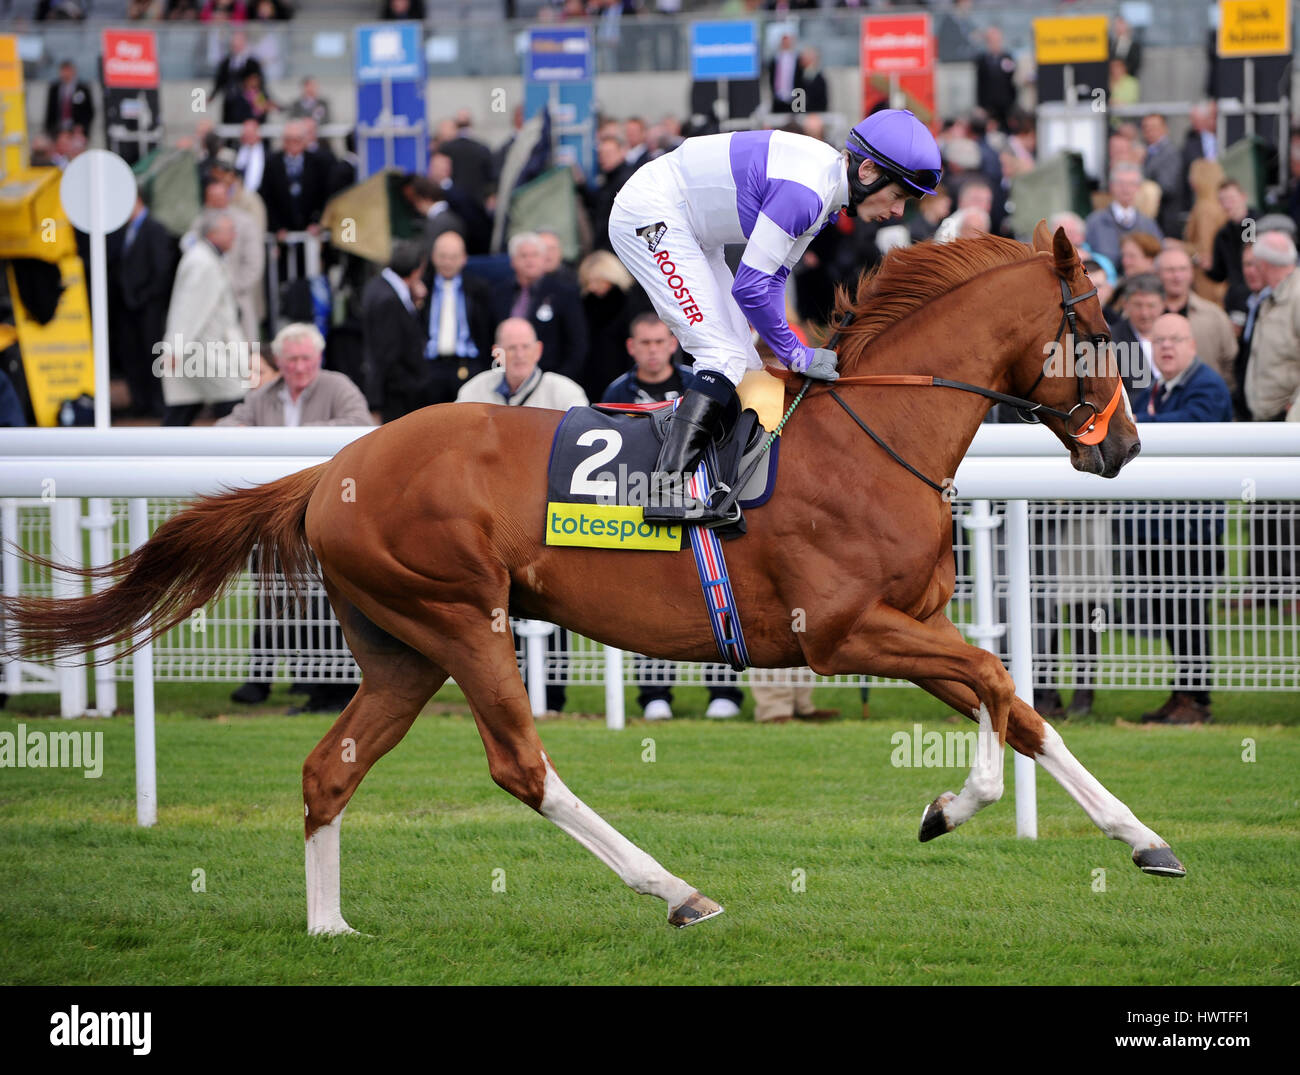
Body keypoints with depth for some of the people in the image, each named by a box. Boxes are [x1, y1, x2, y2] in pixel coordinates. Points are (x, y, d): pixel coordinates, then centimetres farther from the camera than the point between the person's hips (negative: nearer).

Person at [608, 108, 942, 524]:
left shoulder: (829, 183, 2)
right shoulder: (803, 190, -29)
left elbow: (773, 276, 10)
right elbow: (750, 287, -25)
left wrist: (785, 351, 5)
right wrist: (798, 356, -15)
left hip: (689, 233, 11)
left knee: (742, 365, 9)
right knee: (725, 357, -17)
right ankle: (667, 488, -23)